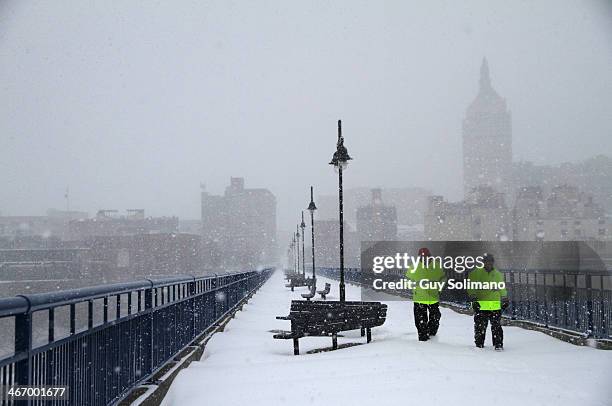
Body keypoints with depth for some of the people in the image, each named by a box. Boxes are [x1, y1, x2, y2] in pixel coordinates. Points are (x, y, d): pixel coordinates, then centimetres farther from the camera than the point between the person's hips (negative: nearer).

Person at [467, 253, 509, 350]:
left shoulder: (498, 274, 15)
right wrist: (474, 299, -13)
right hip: (481, 305, -2)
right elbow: (471, 287, -3)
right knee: (480, 326, 3)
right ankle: (479, 344, 15)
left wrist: (505, 300, 26)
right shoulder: (476, 273, 1)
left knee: (496, 326, 0)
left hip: (495, 306, 3)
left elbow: (502, 288, 26)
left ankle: (498, 344, 7)